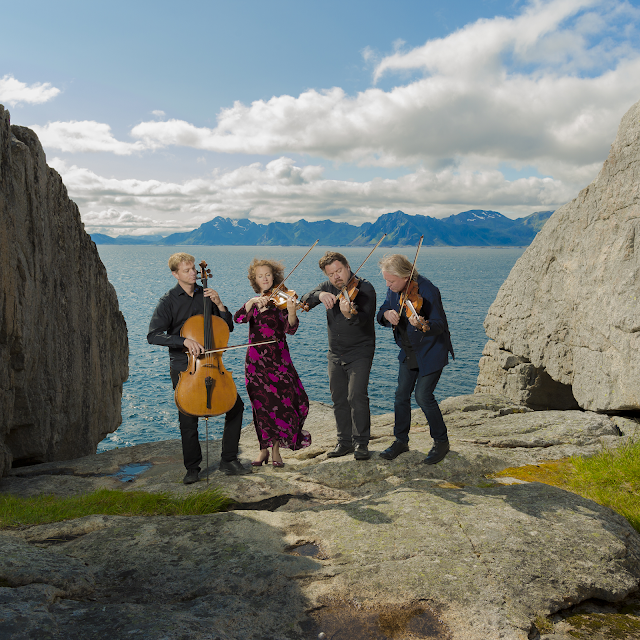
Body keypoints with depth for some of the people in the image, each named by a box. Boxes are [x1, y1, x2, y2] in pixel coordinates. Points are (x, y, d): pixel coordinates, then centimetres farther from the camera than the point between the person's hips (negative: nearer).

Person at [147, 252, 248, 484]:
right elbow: (153, 335, -15)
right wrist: (184, 340, -27)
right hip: (183, 365, -3)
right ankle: (192, 467, 17)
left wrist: (219, 304, -7)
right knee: (188, 417, -5)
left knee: (235, 404, -6)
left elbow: (228, 327, 8)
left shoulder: (205, 295, 8)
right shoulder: (169, 301, -4)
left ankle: (228, 460, 8)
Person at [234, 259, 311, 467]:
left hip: (278, 359, -2)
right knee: (262, 406, 5)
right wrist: (252, 302, -23)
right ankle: (264, 450, 19)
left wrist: (291, 311, -33)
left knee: (283, 401, -9)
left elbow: (290, 329, -14)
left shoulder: (280, 300, 1)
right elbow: (238, 318, -9)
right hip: (256, 360, 2)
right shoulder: (253, 302, 11)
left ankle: (276, 450, 8)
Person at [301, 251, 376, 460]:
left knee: (356, 396, -14)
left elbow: (365, 319, -28)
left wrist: (350, 315, -50)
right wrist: (320, 295, -29)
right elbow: (305, 300, -8)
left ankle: (361, 443, -1)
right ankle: (345, 441, 22)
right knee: (339, 399, 10)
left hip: (360, 352, -6)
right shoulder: (328, 287, 5)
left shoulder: (364, 288, -13)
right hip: (335, 354, 6)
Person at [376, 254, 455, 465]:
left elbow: (439, 326, -25)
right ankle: (401, 440, 24)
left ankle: (441, 441, 12)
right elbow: (381, 316, 3)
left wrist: (422, 325, -47)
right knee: (402, 394, 7)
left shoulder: (427, 291, -25)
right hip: (408, 352, 7)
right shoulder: (394, 289, -4)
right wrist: (387, 314, -22)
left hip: (431, 352, -7)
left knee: (423, 395, -8)